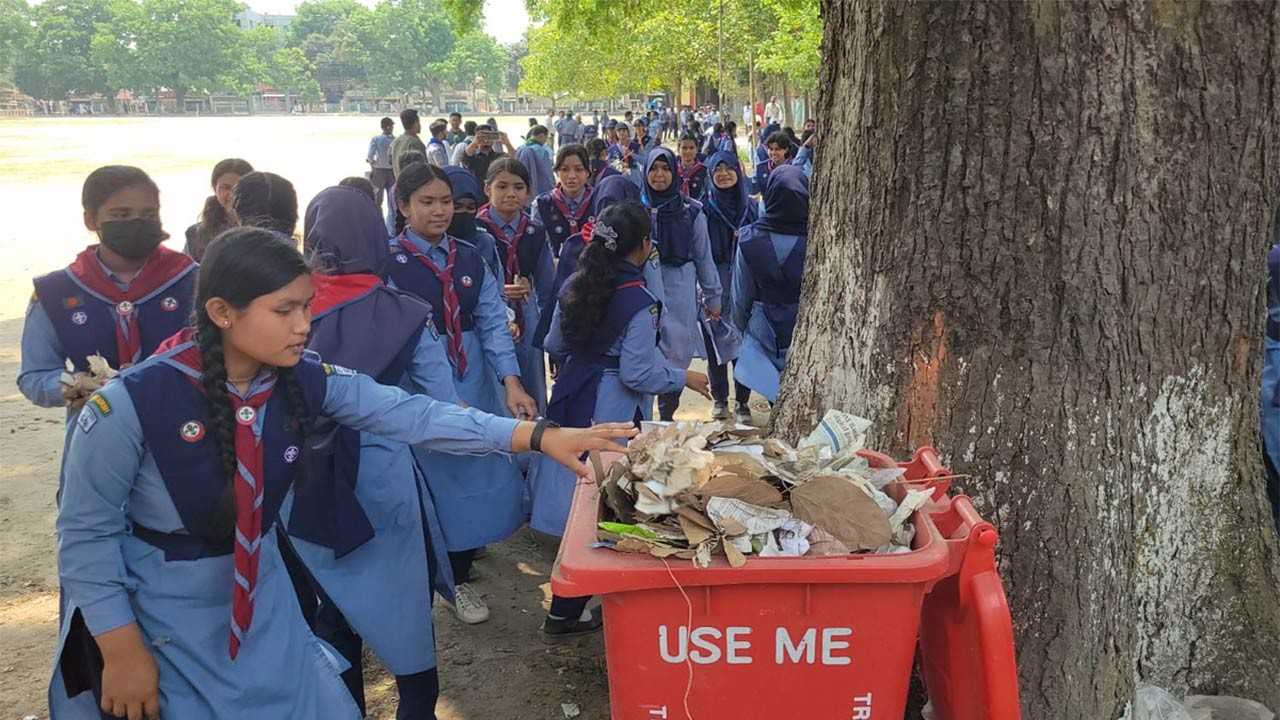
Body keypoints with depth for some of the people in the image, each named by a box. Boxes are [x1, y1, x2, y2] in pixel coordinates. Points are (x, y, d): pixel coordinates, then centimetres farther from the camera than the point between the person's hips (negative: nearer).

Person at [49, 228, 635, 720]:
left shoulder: (306, 381, -13)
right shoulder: (129, 405, -26)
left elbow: (414, 415, -19)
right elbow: (86, 531, -15)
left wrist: (539, 436, -27)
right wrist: (121, 649, -13)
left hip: (259, 597, 5)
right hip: (160, 617, -4)